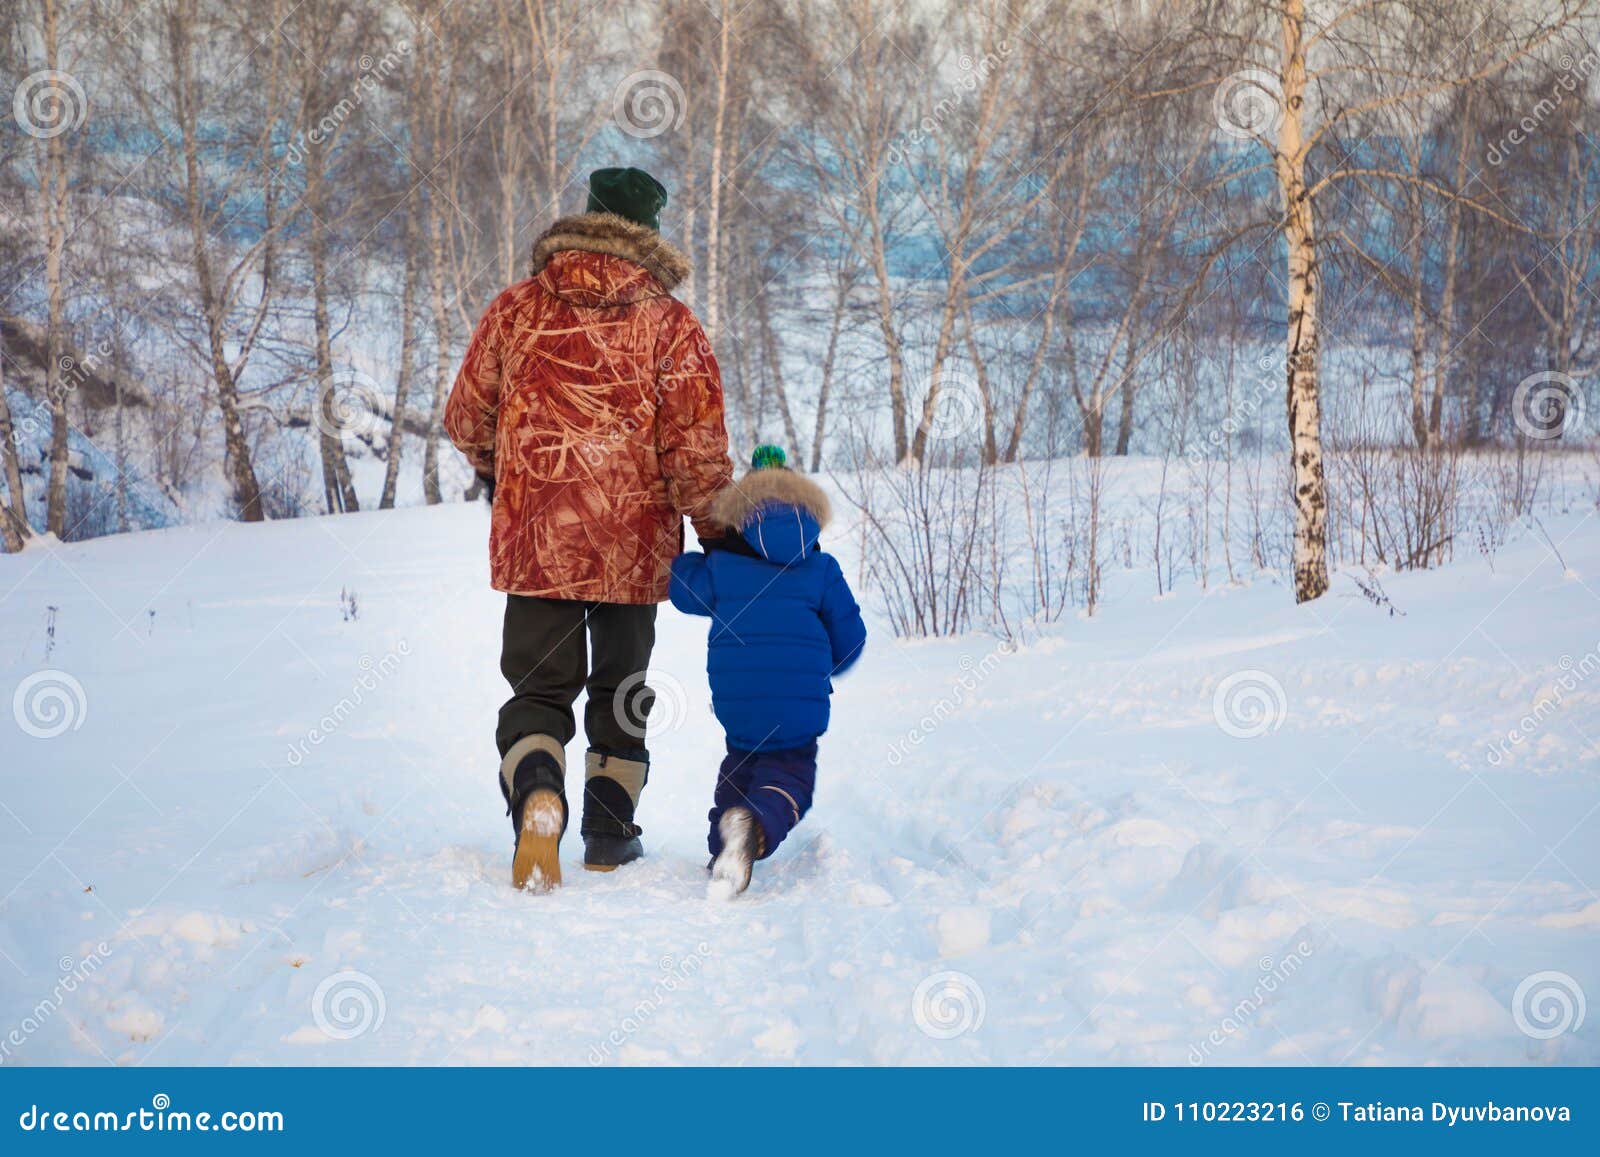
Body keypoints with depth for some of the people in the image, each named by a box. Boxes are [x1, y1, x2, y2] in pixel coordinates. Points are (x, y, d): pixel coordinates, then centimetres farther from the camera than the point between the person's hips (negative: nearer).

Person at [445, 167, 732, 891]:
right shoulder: (671, 324, -4)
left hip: (531, 539, 0)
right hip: (634, 542, 0)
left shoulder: (517, 308, 2)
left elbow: (466, 416, 9)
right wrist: (718, 536, 2)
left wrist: (497, 473, 29)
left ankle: (537, 797, -22)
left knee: (538, 688, 6)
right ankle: (610, 834, 25)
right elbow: (698, 447, -8)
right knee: (620, 687, 18)